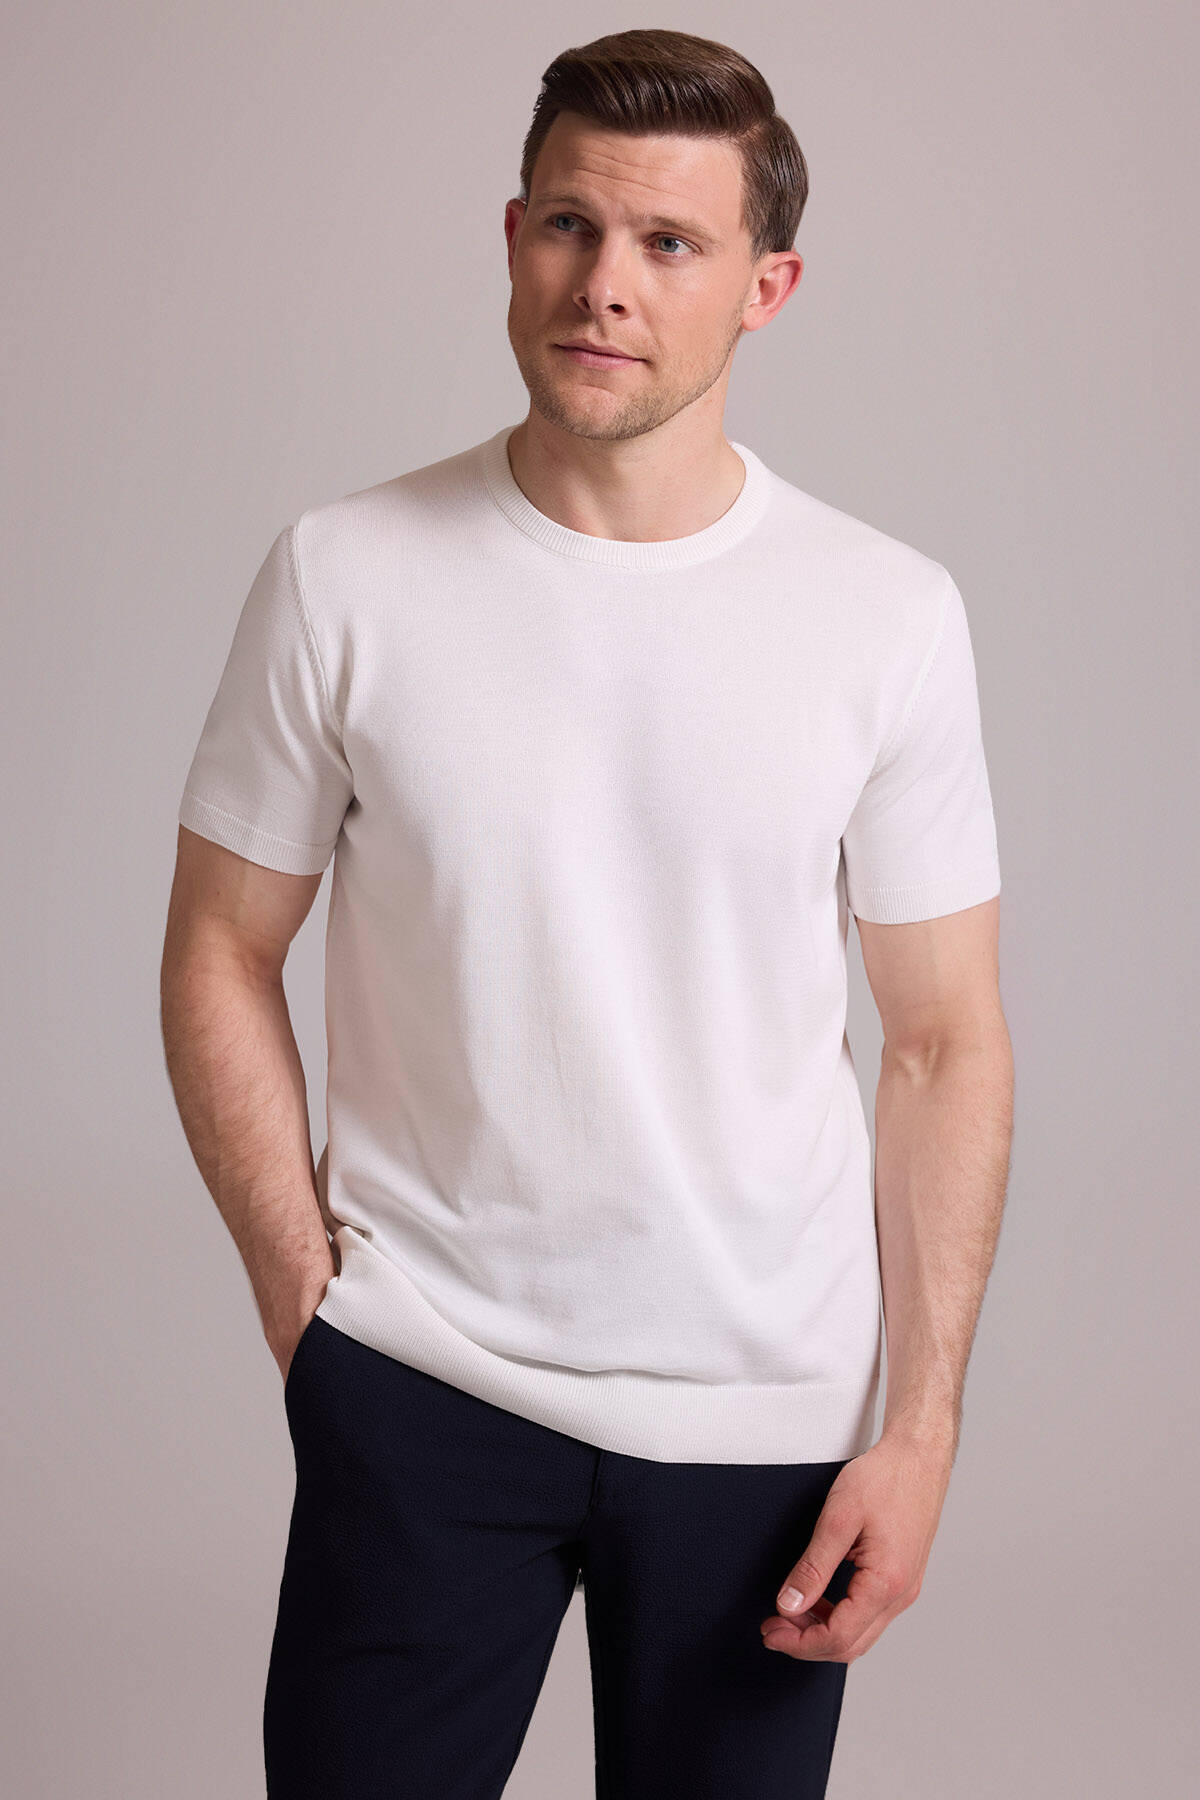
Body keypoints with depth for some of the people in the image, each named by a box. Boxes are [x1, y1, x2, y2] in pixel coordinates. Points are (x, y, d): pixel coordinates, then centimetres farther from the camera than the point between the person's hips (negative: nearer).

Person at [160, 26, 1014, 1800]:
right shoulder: (343, 575, -5)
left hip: (766, 1405, 1)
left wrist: (921, 1425, -4)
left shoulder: (890, 615, -4)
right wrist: (304, 1291, -4)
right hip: (415, 1383, 0)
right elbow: (223, 955, 2)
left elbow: (947, 1041, -1)